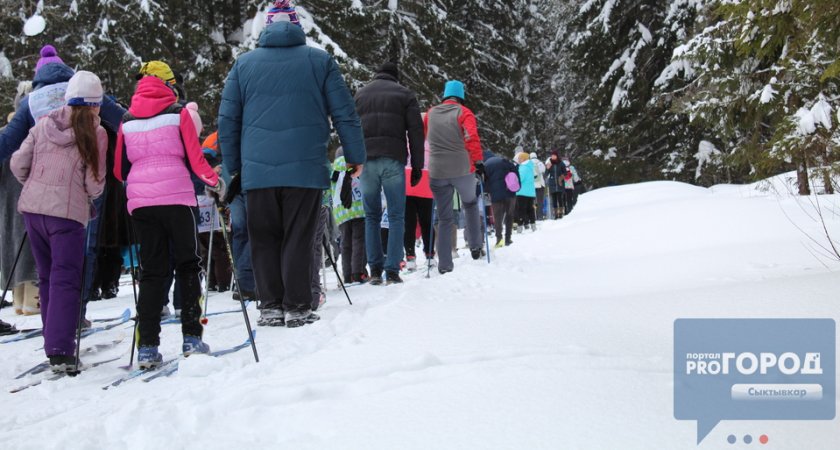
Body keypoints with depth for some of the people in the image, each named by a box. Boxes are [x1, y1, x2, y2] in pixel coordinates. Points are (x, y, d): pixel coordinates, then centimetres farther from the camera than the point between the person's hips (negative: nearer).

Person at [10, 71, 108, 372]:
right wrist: (91, 195, 16)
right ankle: (60, 352, -11)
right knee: (65, 280, -3)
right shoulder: (95, 132, -6)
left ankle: (55, 339, 26)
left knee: (47, 277, 17)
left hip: (32, 208, 5)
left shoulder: (43, 125, 7)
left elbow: (18, 164, 7)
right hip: (67, 212, -5)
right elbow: (94, 183, -6)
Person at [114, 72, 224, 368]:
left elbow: (119, 168, 16)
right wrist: (214, 181, 12)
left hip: (140, 202, 3)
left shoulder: (127, 120, 12)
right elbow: (194, 157, -3)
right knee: (187, 266, 7)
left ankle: (147, 347, 2)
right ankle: (192, 338, 2)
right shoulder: (178, 113, 2)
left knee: (151, 271, 8)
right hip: (176, 197, -3)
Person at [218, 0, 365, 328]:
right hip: (306, 168, -1)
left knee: (264, 240, 9)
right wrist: (356, 156, 13)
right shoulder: (320, 61, 6)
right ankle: (297, 308, 4)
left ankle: (270, 307, 10)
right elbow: (345, 113, 5)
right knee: (298, 239, 3)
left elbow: (227, 120, 12)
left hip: (258, 170, 1)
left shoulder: (244, 64, 11)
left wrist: (232, 166, 19)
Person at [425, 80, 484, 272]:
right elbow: (472, 139, -14)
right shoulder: (463, 112, -3)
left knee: (444, 219, 8)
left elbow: (422, 136, 20)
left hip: (437, 172, 3)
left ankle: (445, 264, 4)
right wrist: (478, 161, -10)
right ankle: (475, 245, 18)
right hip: (462, 170, -2)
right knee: (470, 203, 25)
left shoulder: (431, 114, 10)